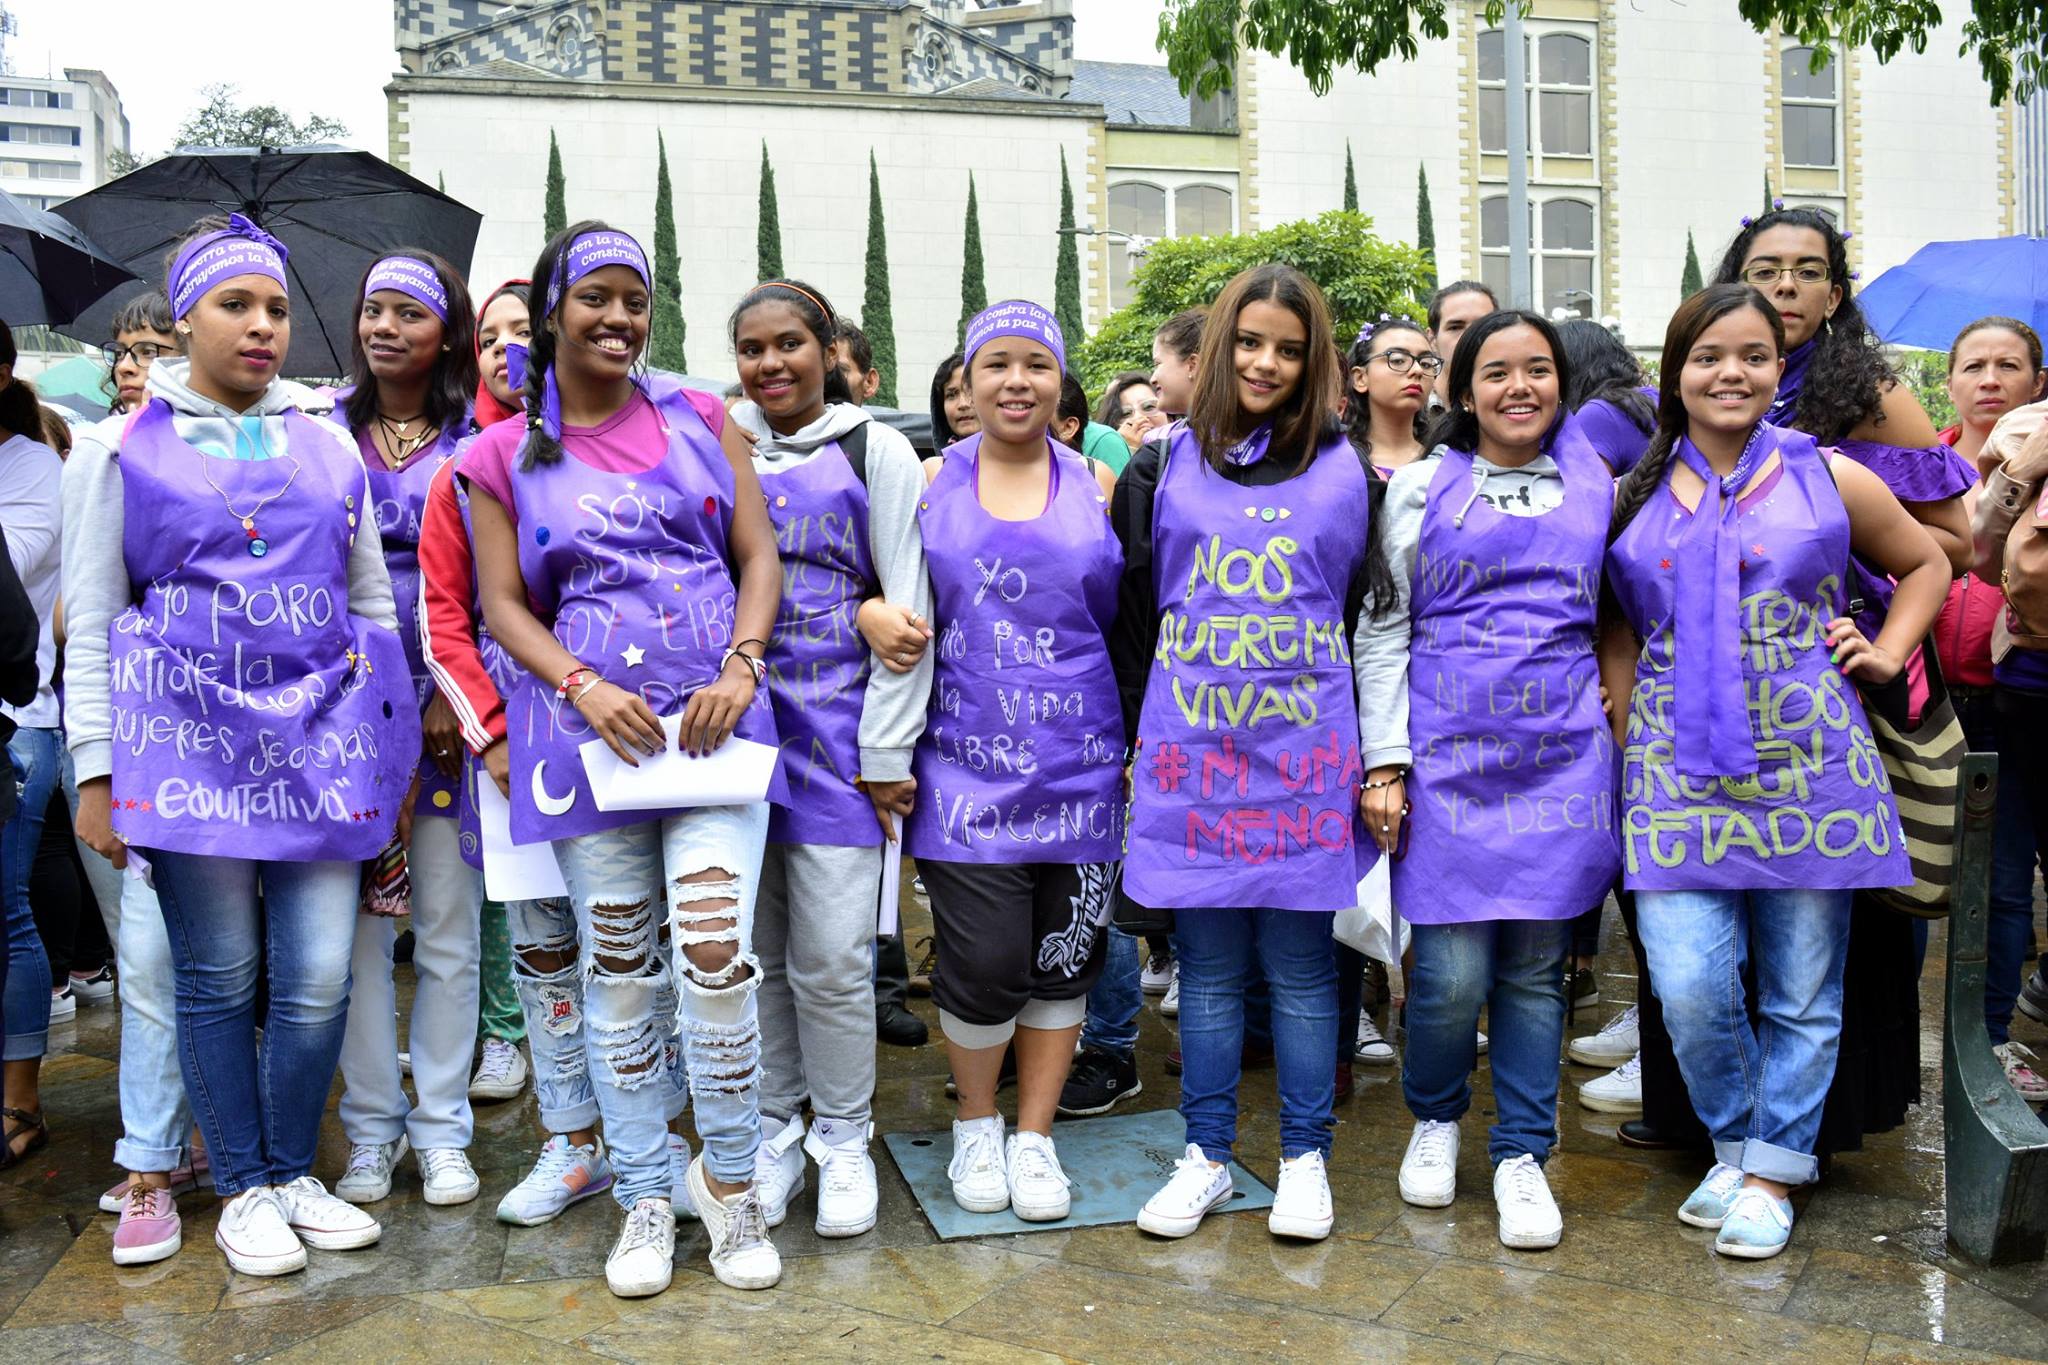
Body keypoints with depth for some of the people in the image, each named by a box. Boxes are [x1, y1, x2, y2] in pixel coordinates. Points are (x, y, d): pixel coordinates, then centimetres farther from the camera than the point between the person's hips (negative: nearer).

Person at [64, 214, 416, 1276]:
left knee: (319, 980, 0)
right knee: (218, 977, 4)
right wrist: (95, 772, -2)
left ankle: (291, 1172, 20)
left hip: (318, 732, 3)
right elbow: (90, 625, 4)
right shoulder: (122, 449, 5)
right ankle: (241, 1189, 20)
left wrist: (396, 743, 12)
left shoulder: (326, 447, 13)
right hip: (190, 733, -2)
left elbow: (372, 601, 17)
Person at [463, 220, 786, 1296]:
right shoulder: (505, 456, 9)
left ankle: (729, 1180, 12)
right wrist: (582, 685, -12)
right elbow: (502, 604, 5)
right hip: (588, 724, 1)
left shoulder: (699, 420, 11)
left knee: (717, 956, -10)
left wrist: (741, 666, -8)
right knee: (616, 967, 6)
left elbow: (759, 556, 9)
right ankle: (644, 1199, 20)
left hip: (714, 713, 0)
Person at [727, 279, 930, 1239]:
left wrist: (887, 750, -5)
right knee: (751, 950, 7)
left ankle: (843, 1140, 16)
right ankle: (771, 1134, 23)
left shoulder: (875, 451, 4)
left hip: (838, 733, -3)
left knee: (832, 958, -3)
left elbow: (908, 606, 0)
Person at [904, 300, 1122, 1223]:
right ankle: (975, 1123, 20)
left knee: (1064, 956, 7)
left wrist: (1142, 741, 4)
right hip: (966, 765, -2)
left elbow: (1132, 624, 11)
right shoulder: (928, 483, 6)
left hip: (1080, 766, 2)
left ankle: (1033, 1136, 25)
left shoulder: (1097, 488, 9)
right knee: (984, 962, -8)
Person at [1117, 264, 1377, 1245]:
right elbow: (1133, 609, 11)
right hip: (1191, 751, 1)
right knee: (1207, 965, 8)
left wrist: (1374, 756, 3)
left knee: (1299, 965, 6)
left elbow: (1373, 615, 7)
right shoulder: (1163, 466, 7)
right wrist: (1141, 737, 8)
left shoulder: (1346, 473, 5)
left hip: (1304, 753, -1)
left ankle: (1305, 1161, 18)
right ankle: (1205, 1158, 20)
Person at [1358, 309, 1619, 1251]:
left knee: (1536, 964, 5)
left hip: (1563, 757, 2)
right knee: (1452, 971, -5)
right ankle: (1435, 1120, 23)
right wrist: (1384, 760, -3)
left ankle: (1522, 1154, 19)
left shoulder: (1598, 484, 11)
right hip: (1446, 750, -2)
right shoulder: (1421, 485, 5)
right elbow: (1382, 629, 4)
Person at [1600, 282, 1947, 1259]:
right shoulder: (1634, 496, 8)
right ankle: (1733, 1146, 19)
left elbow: (1926, 563, 20)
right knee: (1690, 990, -6)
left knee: (1802, 993, 6)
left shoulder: (1830, 479, 5)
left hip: (1807, 768, 0)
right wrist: (1625, 745, 4)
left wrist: (1886, 654, 6)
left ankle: (1772, 1170, 23)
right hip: (1677, 775, 1)